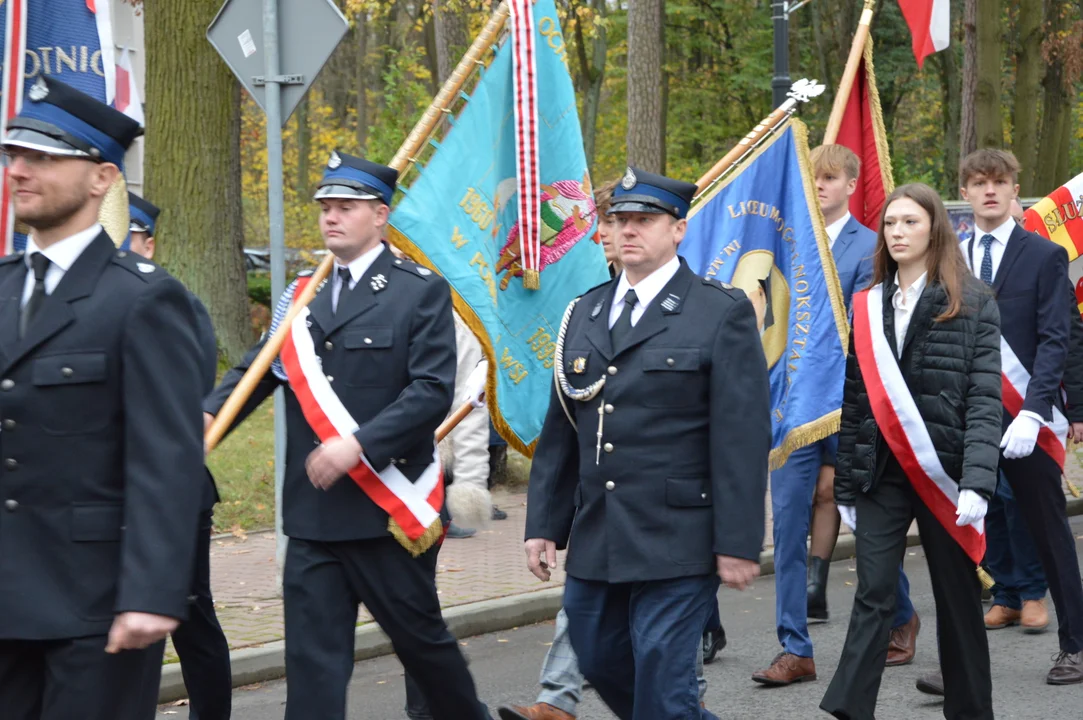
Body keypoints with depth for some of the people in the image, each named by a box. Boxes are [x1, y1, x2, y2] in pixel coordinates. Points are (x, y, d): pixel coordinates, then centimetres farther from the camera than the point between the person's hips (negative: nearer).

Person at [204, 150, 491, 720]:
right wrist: (207, 416, -16)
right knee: (312, 656, 1)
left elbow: (432, 391, -13)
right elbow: (257, 369, 4)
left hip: (389, 511, -4)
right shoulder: (302, 296, 11)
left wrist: (358, 444, -22)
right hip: (312, 513, 4)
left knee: (419, 637, 12)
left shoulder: (421, 292, -4)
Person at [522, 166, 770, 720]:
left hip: (676, 544, -6)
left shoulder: (722, 313, -5)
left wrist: (739, 543, -14)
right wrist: (544, 524, 10)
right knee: (600, 664, 14)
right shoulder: (584, 315, 12)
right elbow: (560, 431, 15)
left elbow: (744, 437, -9)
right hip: (594, 543, 6)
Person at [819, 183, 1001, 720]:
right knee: (873, 596, -5)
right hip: (880, 475, 3)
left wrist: (977, 481, -18)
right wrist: (846, 484, 9)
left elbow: (985, 400, -8)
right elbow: (853, 400, 11)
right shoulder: (867, 307, 10)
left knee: (957, 599, 9)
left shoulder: (972, 304, -2)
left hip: (944, 474, -2)